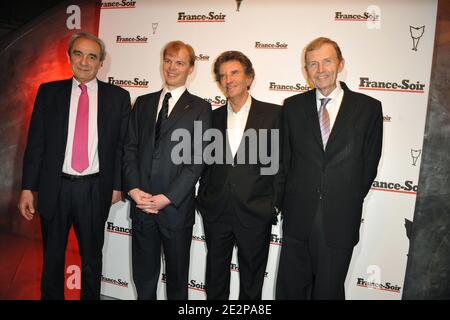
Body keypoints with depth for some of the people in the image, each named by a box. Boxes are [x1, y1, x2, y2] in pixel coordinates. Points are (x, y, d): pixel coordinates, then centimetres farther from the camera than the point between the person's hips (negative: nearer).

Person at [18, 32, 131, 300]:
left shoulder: (118, 96, 0)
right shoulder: (48, 92, 2)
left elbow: (122, 145, 0)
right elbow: (35, 143, 1)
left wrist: (117, 185, -3)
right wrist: (28, 188, -1)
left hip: (95, 190, -1)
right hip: (55, 188, 1)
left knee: (92, 258, 17)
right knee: (52, 258, 17)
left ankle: (90, 297, 38)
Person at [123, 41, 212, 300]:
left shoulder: (200, 108, 0)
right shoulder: (143, 103, 12)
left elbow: (198, 159, -8)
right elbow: (130, 149, 8)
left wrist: (167, 197, -13)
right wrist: (134, 189, -6)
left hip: (177, 207, -3)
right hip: (141, 205, 3)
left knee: (177, 277, 13)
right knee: (143, 275, 15)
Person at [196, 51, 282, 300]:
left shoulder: (273, 114, -3)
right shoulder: (213, 117, 8)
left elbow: (280, 161, -3)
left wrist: (274, 203, -6)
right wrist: (204, 198, 5)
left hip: (255, 214, -3)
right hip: (216, 212, 3)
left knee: (251, 283, 15)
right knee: (215, 279, 18)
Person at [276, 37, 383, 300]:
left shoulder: (368, 107, -1)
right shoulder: (293, 106, 3)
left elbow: (369, 164, 3)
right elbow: (286, 159, 5)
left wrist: (348, 204, 3)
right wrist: (289, 202, 2)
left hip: (340, 221, -1)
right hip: (298, 219, 2)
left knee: (329, 291, 14)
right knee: (290, 289, 14)